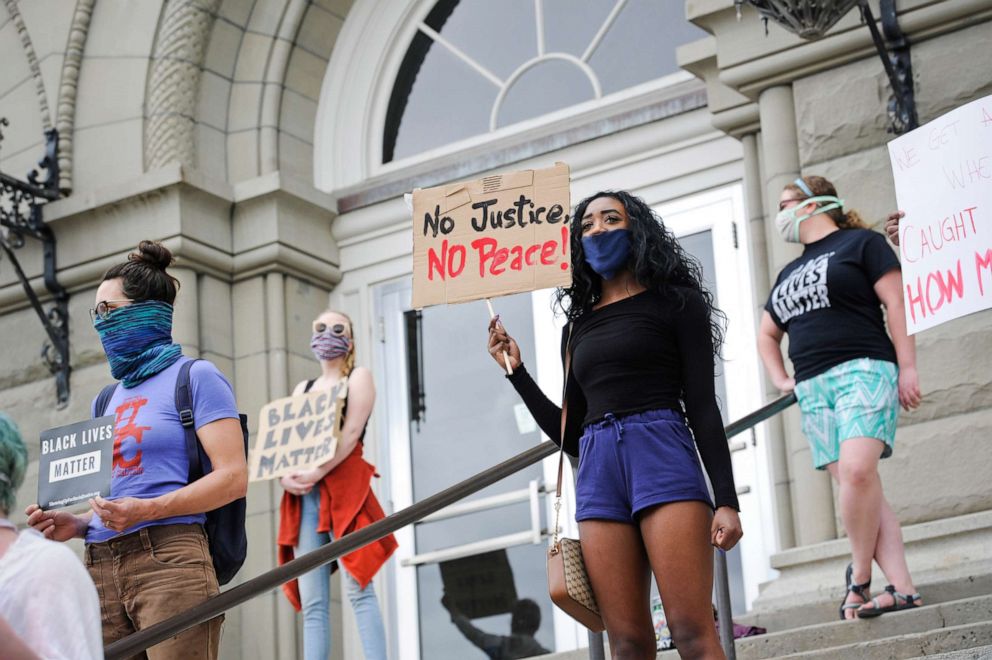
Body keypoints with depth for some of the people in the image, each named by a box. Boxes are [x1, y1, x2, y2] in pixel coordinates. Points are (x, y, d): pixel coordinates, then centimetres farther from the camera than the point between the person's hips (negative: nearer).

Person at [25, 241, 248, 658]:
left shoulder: (196, 377, 2)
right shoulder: (108, 400, 23)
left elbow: (233, 478, -7)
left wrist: (147, 510, -18)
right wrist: (77, 524, 6)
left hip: (169, 560, -6)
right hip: (100, 570, 7)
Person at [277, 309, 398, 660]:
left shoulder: (358, 377, 9)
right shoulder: (303, 389, 25)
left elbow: (351, 432, -6)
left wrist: (318, 473, -17)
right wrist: (285, 475, -8)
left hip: (344, 486, -5)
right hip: (303, 495, 5)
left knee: (358, 589, -17)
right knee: (312, 602, -3)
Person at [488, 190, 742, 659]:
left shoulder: (675, 302, 9)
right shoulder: (578, 327, 22)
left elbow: (703, 406, 1)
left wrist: (726, 500, -8)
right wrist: (516, 371, 17)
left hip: (663, 456, -4)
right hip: (597, 472, 4)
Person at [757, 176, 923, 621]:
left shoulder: (860, 243, 6)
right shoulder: (789, 274, 26)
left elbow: (897, 301, -2)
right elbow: (767, 335, 36)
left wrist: (907, 368, -11)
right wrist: (780, 380, 19)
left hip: (863, 370, -7)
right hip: (813, 388, 7)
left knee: (857, 470, -27)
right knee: (852, 485, -6)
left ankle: (859, 576, -13)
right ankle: (901, 588, -9)